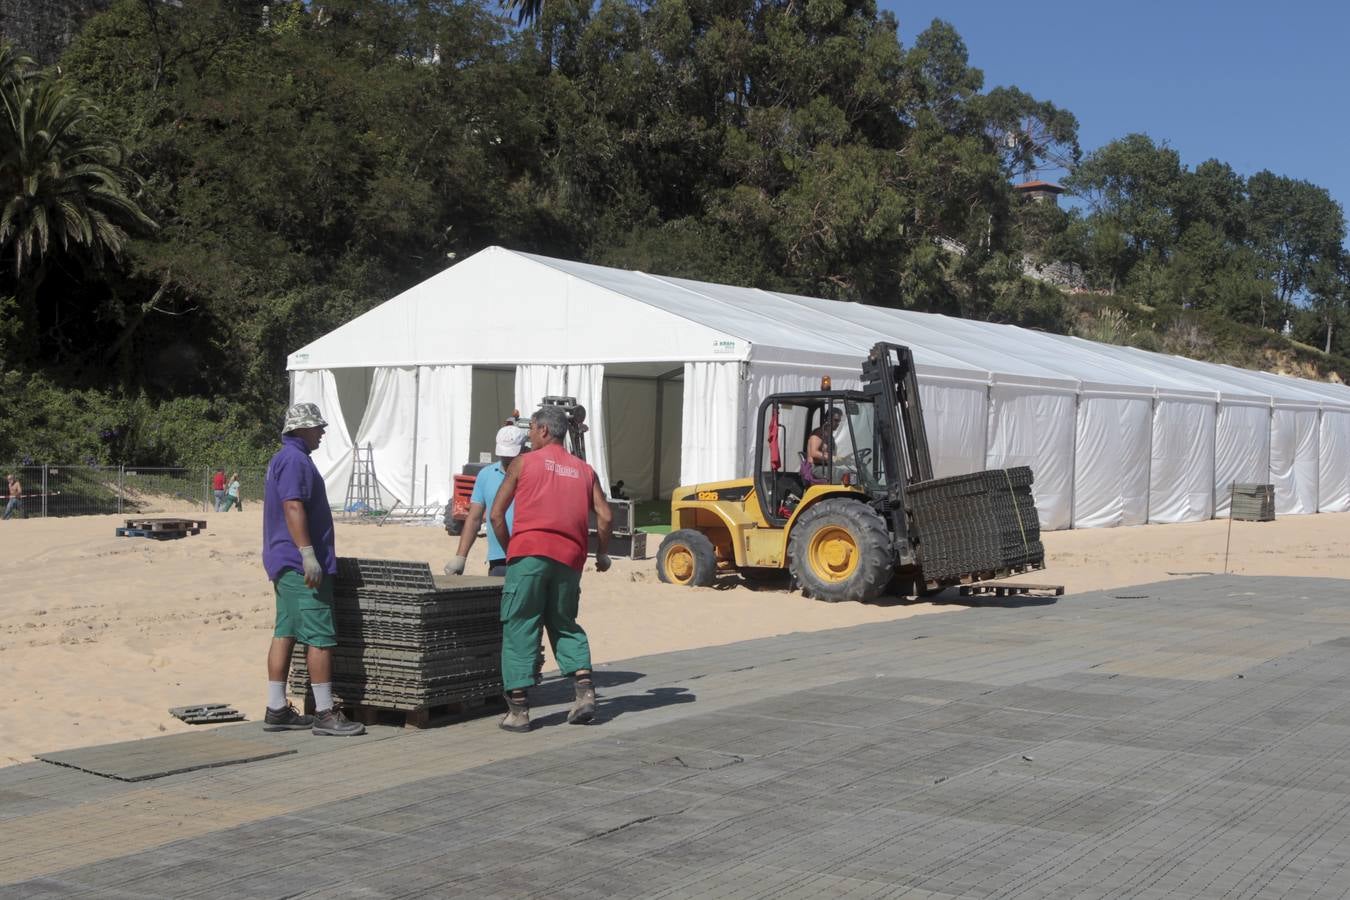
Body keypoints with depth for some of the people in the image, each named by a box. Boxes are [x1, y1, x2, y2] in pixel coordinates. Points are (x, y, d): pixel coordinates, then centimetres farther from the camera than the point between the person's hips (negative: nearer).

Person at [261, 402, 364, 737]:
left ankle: (276, 710, 13)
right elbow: (293, 508, -23)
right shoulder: (294, 459, -14)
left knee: (285, 634, 10)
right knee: (320, 637, -8)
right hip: (302, 566, -11)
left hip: (285, 565, 11)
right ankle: (325, 714, -6)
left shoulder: (282, 458, 20)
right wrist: (308, 554, -28)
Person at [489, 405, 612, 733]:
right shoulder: (584, 470, 18)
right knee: (564, 625, 18)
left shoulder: (524, 463, 8)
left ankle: (518, 709, -1)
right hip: (569, 558, 4)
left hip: (529, 553, -4)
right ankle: (584, 690, 2)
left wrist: (509, 549, 17)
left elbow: (496, 515, 5)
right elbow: (604, 516, 10)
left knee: (519, 629, 2)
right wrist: (602, 554, 23)